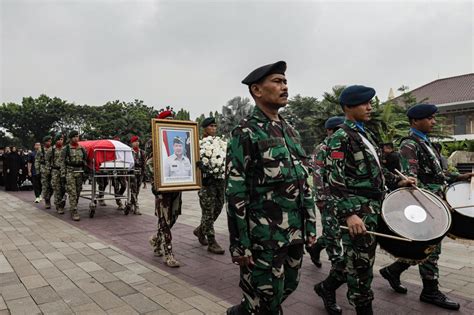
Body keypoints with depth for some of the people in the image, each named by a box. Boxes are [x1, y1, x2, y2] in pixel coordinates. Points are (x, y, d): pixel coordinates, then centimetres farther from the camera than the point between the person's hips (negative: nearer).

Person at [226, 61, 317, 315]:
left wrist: (310, 224, 12)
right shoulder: (246, 132, -12)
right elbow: (235, 192, -15)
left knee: (287, 287, 20)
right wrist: (240, 244, -15)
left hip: (295, 232, 7)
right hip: (264, 236, -7)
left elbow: (303, 182, 14)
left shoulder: (290, 131, 11)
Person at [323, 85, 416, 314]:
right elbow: (335, 181, -20)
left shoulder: (366, 134, 15)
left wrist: (398, 181, 10)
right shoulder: (341, 137, -13)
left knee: (356, 259, 18)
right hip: (356, 210, -9)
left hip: (373, 206, 9)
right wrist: (349, 214, -27)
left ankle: (327, 287, 36)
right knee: (361, 263, 3)